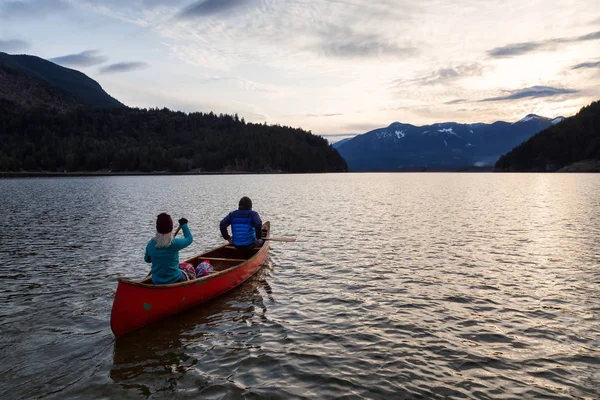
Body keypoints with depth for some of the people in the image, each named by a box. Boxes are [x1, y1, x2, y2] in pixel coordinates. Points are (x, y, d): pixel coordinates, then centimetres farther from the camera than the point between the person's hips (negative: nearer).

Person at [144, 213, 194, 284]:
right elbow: (189, 239, -2)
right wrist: (184, 225, 10)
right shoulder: (174, 243, -21)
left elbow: (147, 259, 10)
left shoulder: (150, 245, -9)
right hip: (175, 280, -4)